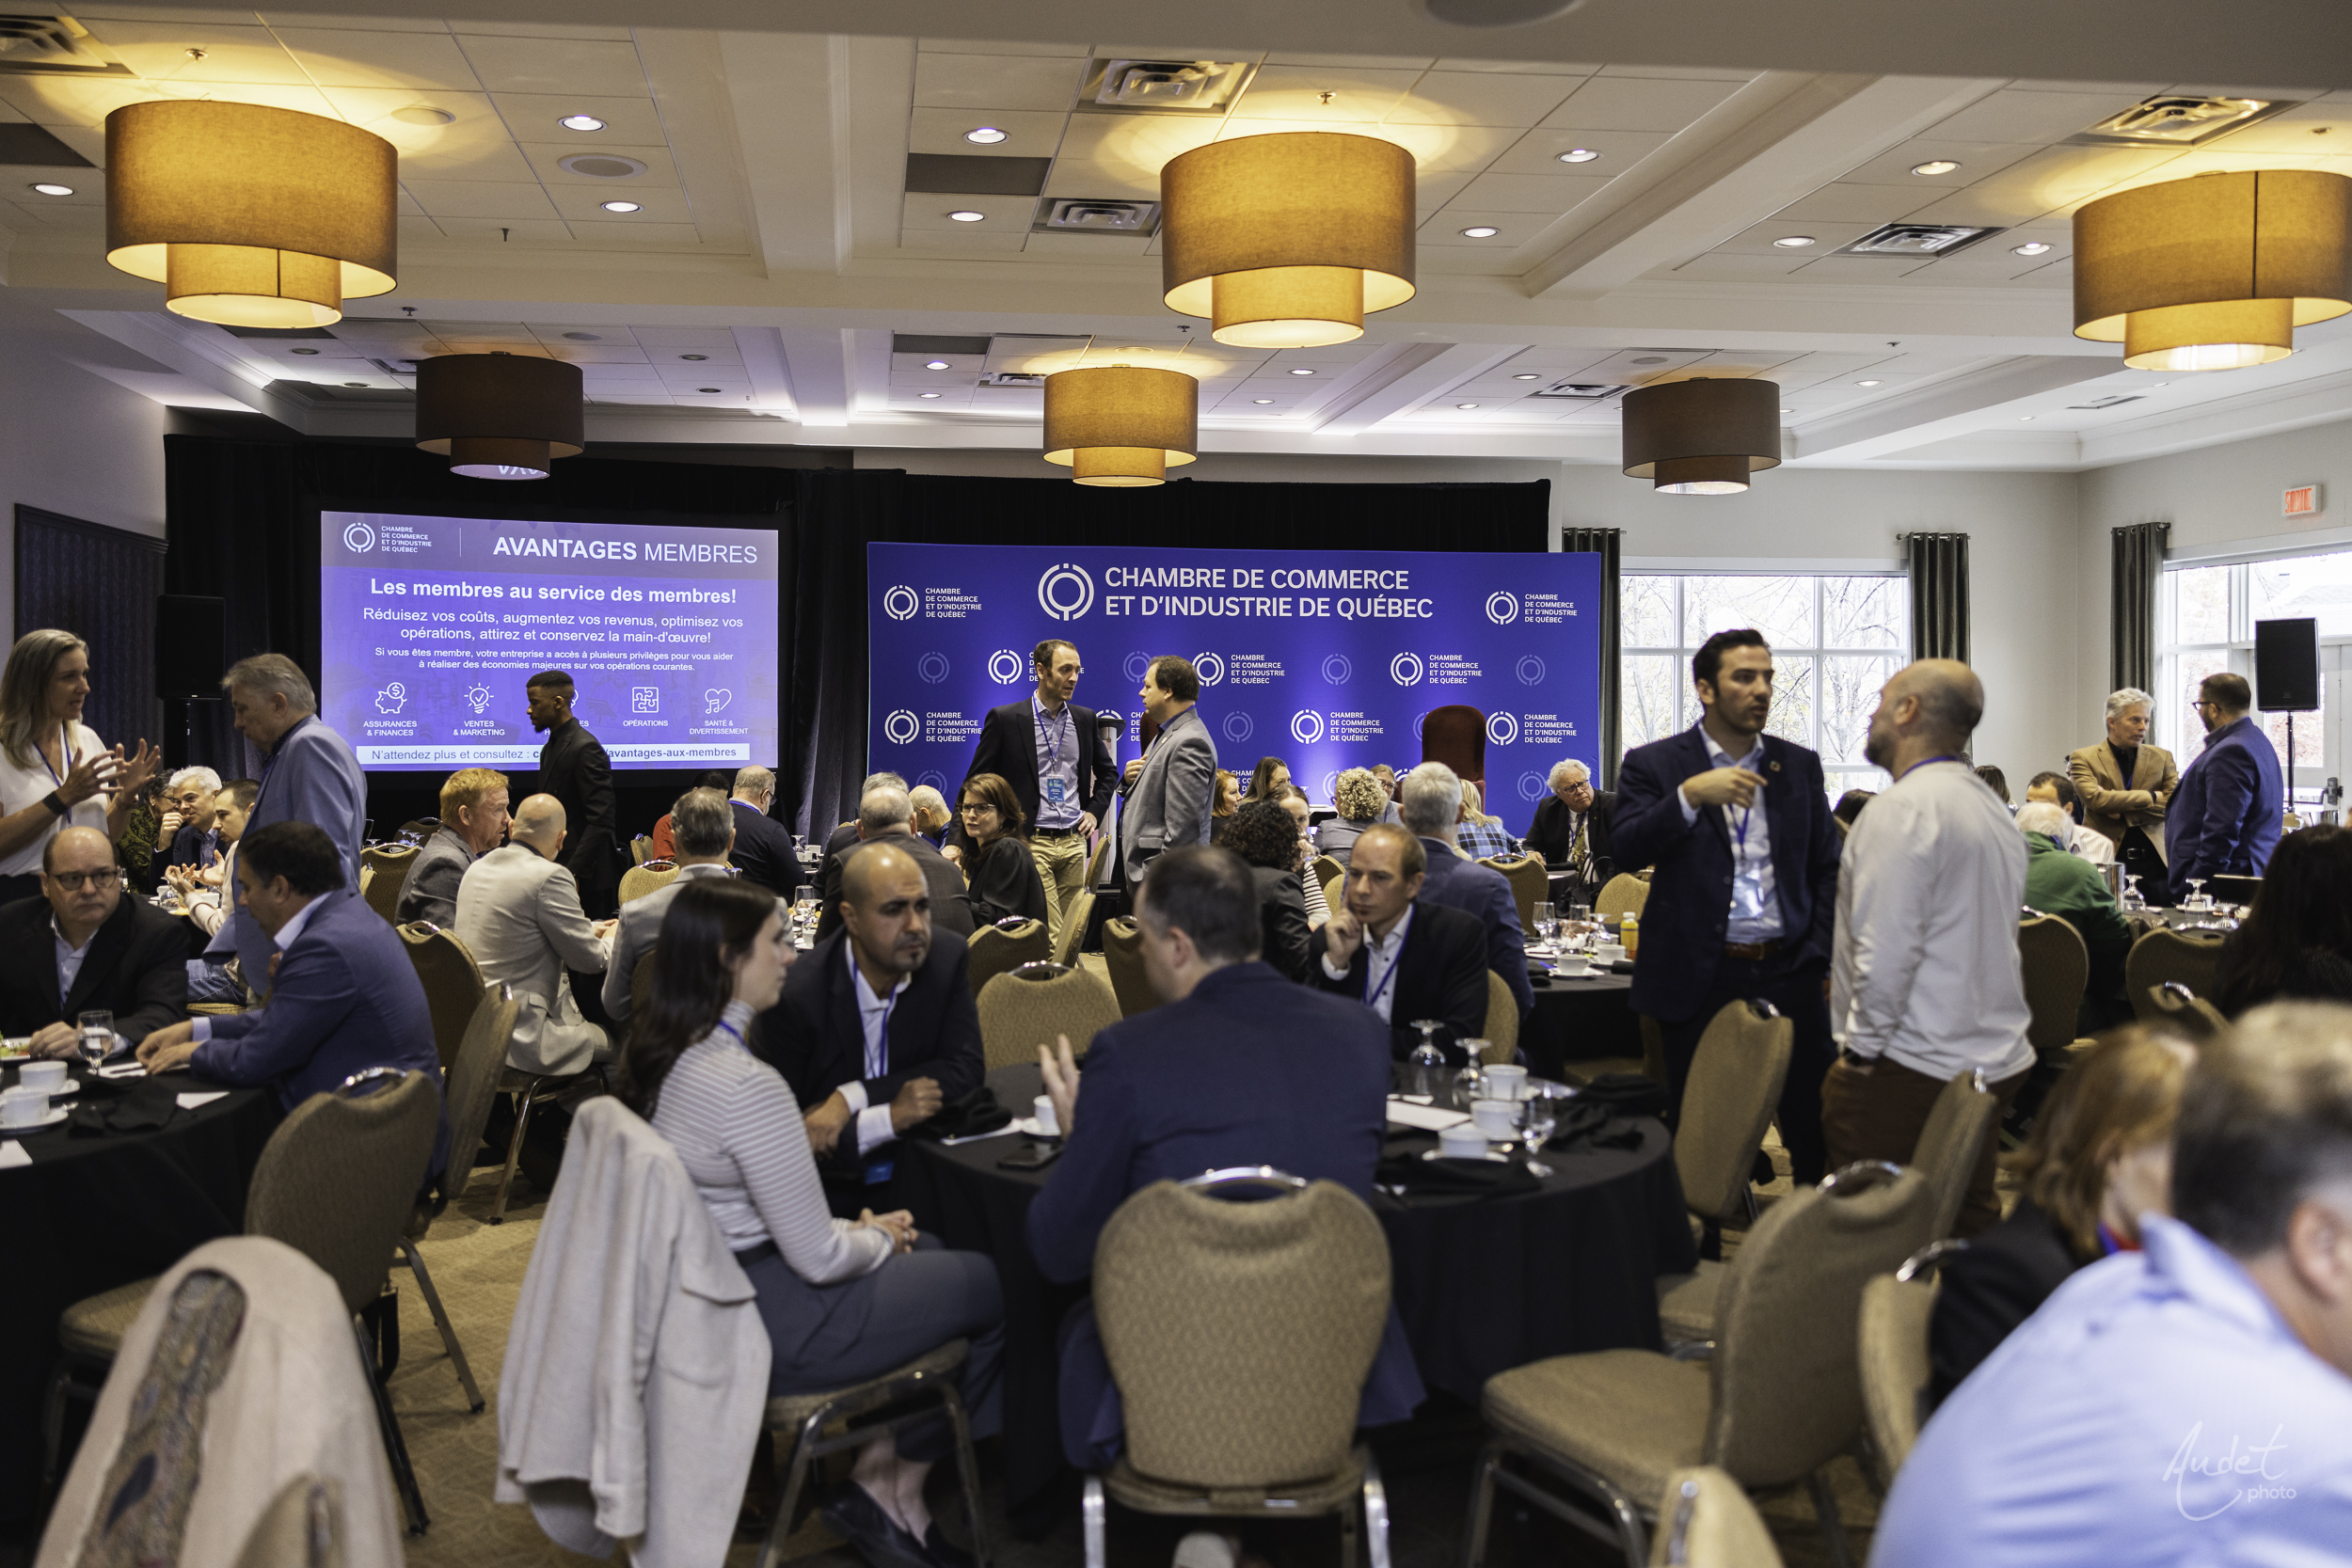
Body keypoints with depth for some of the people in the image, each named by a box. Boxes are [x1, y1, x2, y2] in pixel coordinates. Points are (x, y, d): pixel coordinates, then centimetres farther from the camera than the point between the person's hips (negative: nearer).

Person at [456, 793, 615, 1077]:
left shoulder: (477, 868, 8)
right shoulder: (550, 876, -18)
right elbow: (591, 959, -12)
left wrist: (587, 933, 27)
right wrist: (612, 939, 11)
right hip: (522, 1038, -9)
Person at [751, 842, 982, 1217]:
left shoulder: (948, 959, -3)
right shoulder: (793, 996, -15)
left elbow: (966, 1071, -7)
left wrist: (852, 1099, -18)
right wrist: (888, 1118, -22)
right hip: (829, 1192, -4)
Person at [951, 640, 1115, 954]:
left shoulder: (1086, 719, 11)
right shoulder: (1005, 719, -2)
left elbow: (1107, 773, 26)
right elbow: (976, 781, 1)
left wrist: (1094, 812, 11)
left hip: (1074, 843, 5)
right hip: (1031, 843, -5)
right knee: (1049, 937, -12)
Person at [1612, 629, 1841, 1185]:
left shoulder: (1799, 765, 11)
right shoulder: (1654, 764, 0)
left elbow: (1827, 868, 14)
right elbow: (1626, 848, -13)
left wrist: (1818, 952, 3)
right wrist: (1690, 796, -25)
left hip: (1788, 972, 3)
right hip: (1701, 975, -2)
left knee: (1815, 1124, 4)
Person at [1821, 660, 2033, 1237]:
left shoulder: (1903, 807, -15)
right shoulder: (1994, 809, 15)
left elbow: (1887, 950, -21)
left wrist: (1861, 1048, -11)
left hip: (1913, 1073, -9)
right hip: (1994, 1061, 9)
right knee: (1971, 1220, 16)